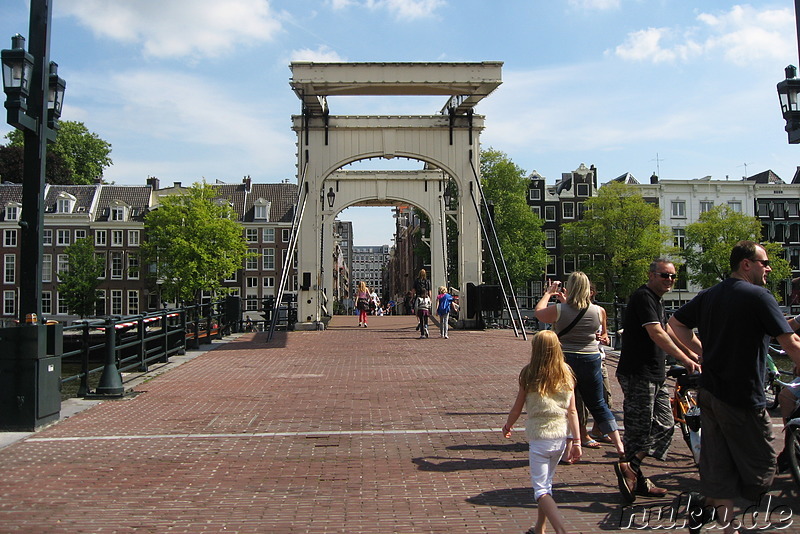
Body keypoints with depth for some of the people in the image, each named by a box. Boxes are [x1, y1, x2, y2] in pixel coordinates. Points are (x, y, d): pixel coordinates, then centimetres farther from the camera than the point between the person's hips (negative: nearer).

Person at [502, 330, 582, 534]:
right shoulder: (566, 374, 0)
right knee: (547, 483, 21)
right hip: (561, 436, 5)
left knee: (541, 489, 0)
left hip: (539, 436, -5)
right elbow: (572, 411, 0)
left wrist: (508, 426, 16)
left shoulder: (529, 374, -10)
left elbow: (517, 408, -1)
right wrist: (576, 441, 5)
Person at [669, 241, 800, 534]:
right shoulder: (759, 296, -11)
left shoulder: (708, 295, 10)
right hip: (743, 398, -7)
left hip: (709, 394, 7)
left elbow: (675, 323, 19)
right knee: (759, 466, 8)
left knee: (718, 469, 12)